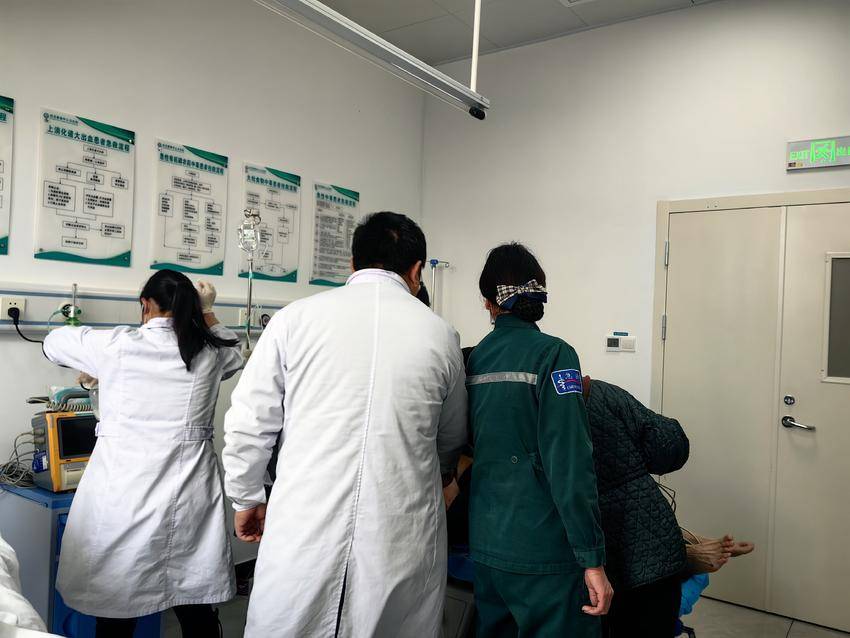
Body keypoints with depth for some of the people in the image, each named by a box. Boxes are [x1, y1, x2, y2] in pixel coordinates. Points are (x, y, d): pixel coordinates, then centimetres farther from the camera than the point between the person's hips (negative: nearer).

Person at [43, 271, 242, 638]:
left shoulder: (116, 345, -5)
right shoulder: (210, 352, 0)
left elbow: (54, 343, 15)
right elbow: (235, 356, 25)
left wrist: (93, 369, 32)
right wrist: (206, 311, 26)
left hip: (124, 497, -2)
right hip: (189, 502, 2)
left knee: (117, 608, 14)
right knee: (196, 608, 14)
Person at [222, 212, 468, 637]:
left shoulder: (296, 318, -3)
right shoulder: (439, 335, 2)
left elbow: (249, 422, 1)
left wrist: (247, 498, 17)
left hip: (304, 533, -1)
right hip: (404, 539, 1)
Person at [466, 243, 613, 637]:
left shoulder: (474, 358, 3)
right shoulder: (552, 354, -13)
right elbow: (568, 463, -19)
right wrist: (592, 559, -15)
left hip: (486, 543, 6)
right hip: (541, 551, -6)